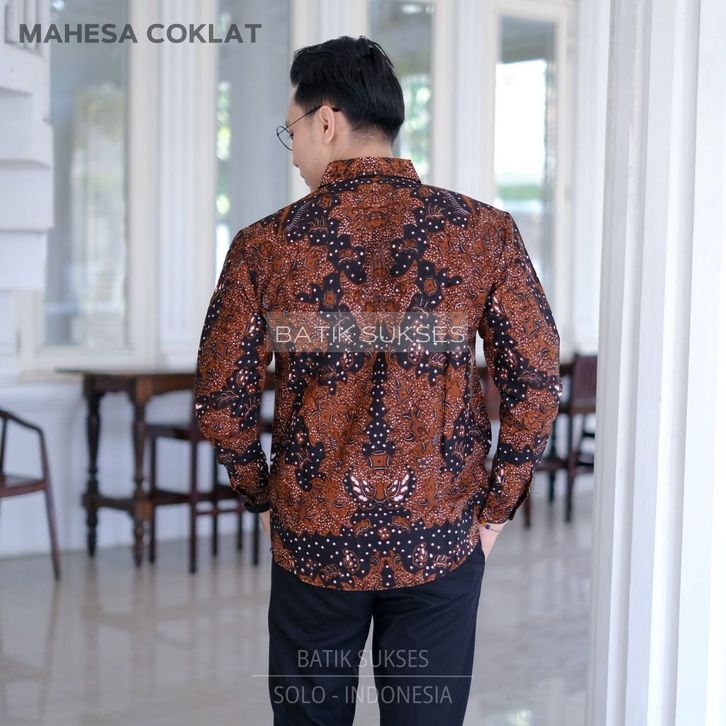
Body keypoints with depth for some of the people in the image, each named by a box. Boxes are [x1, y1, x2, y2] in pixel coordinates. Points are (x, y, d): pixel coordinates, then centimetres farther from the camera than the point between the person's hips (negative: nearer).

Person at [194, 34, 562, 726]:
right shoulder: (485, 232, -6)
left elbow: (220, 398, -4)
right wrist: (495, 509, 3)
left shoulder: (265, 246, -7)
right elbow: (537, 382, -7)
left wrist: (264, 499, 11)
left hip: (313, 543, 0)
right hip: (442, 542, 0)